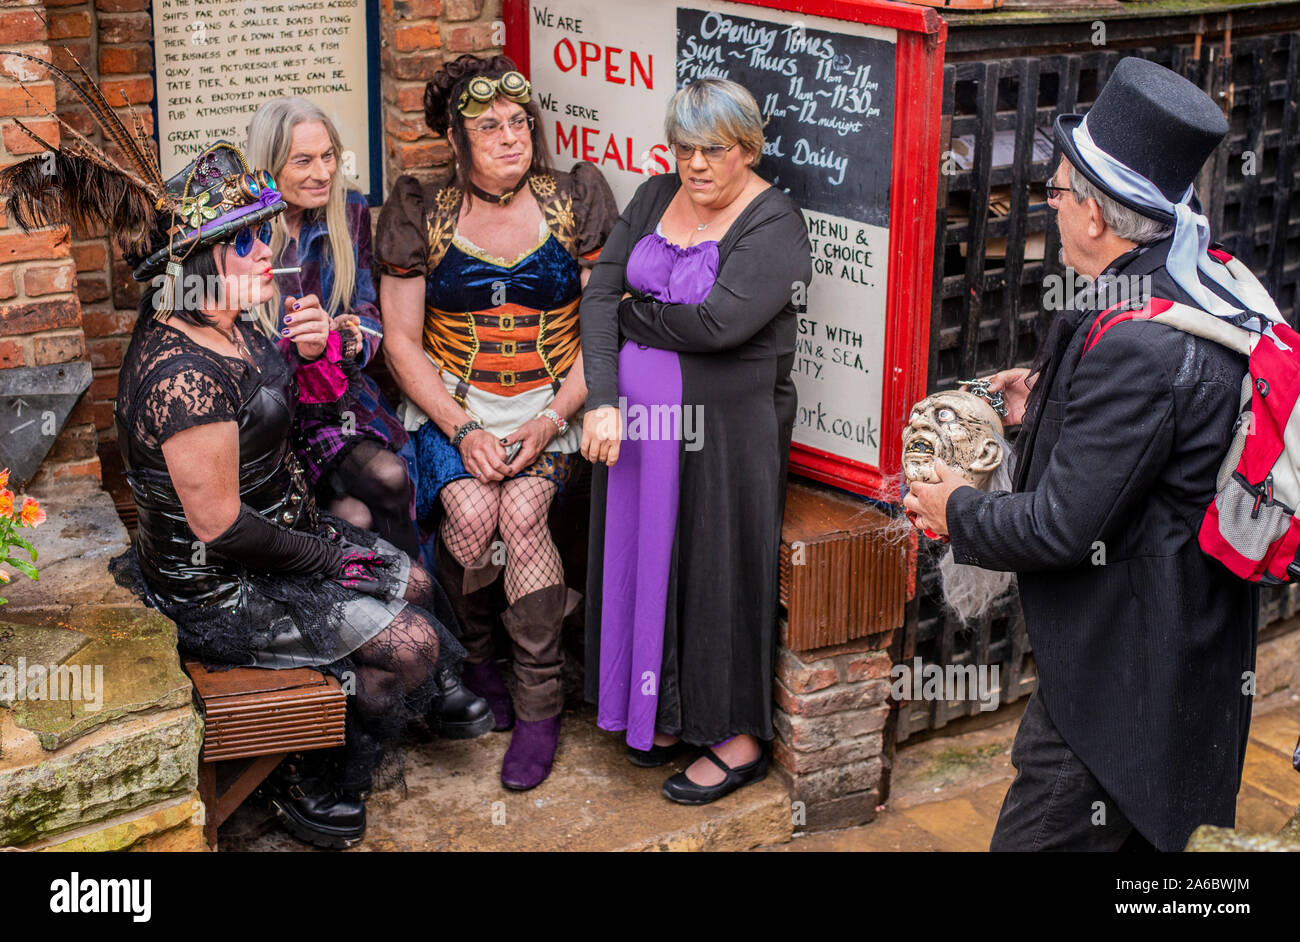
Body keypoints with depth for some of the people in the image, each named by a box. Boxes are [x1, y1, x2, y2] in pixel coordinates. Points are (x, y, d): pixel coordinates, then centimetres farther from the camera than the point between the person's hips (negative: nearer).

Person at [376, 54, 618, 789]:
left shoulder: (572, 204, 0)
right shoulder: (425, 217, -1)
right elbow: (402, 341, 0)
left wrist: (553, 420, -14)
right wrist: (462, 430, -13)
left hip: (552, 403, 0)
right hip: (453, 405, 1)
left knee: (522, 510, -27)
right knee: (472, 512, -27)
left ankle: (540, 702, -12)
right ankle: (474, 654, 5)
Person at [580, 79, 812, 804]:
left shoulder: (775, 223, -11)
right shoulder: (656, 199, 8)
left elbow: (718, 323, -23)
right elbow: (601, 293, -1)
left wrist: (633, 313, -7)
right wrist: (603, 401, -14)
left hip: (726, 428, -6)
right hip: (635, 417, 6)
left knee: (717, 567, 3)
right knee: (645, 554, 13)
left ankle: (739, 737, 17)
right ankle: (664, 712, 31)